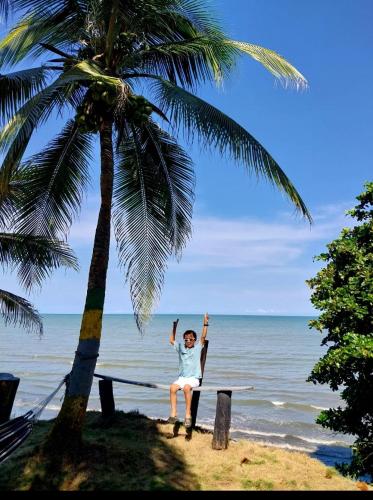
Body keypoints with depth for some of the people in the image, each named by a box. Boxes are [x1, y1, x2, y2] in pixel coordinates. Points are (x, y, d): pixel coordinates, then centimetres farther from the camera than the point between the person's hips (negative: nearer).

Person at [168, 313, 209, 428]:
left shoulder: (198, 347, 5)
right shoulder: (181, 347, 14)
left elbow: (203, 337, -7)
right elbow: (171, 340, 23)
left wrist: (205, 324, -16)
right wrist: (174, 327, 17)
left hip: (194, 378, -3)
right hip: (182, 378, 3)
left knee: (186, 388, -35)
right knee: (172, 387, -27)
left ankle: (188, 415, -27)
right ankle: (173, 414, -22)